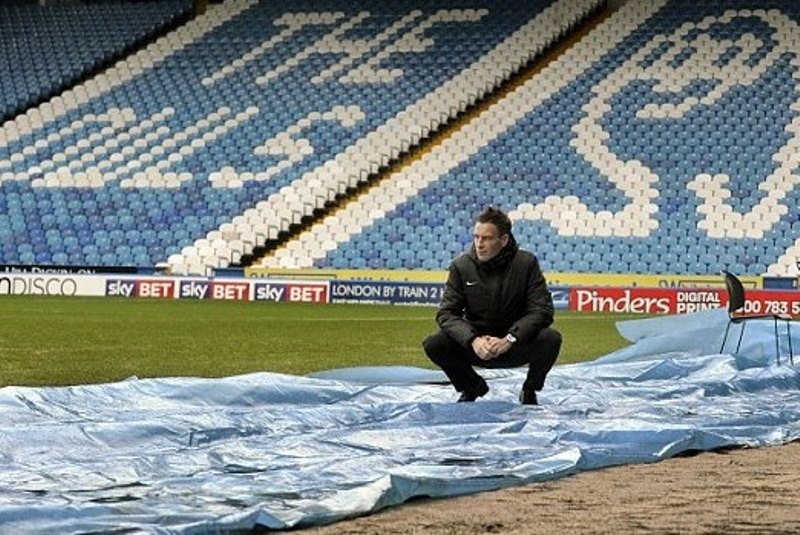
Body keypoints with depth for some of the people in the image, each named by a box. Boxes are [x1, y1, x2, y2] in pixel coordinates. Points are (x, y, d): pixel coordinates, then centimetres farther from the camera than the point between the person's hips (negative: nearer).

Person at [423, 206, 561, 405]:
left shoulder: (526, 263, -11)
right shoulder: (461, 266, -8)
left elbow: (542, 310, -15)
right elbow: (446, 313, -10)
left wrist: (509, 340, -29)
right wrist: (473, 340, -29)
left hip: (514, 345, -1)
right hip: (476, 346, 1)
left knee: (550, 339, -30)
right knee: (433, 344, -24)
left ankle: (530, 390, 1)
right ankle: (472, 387, 7)